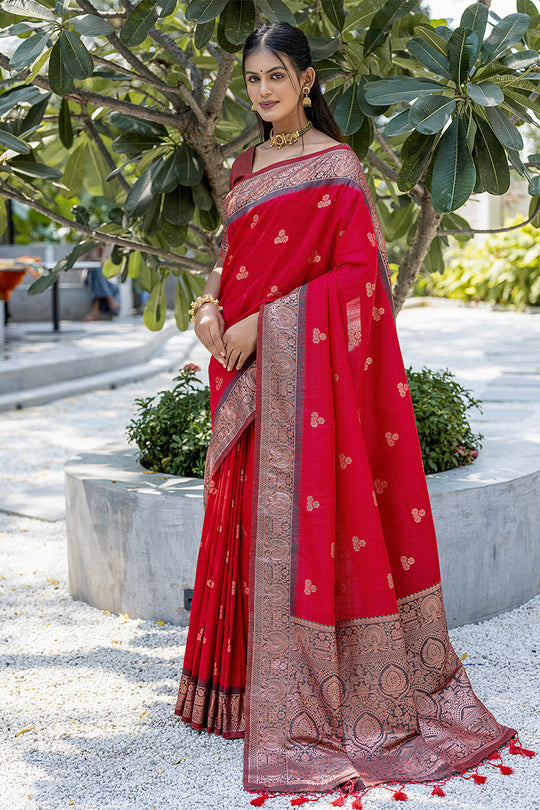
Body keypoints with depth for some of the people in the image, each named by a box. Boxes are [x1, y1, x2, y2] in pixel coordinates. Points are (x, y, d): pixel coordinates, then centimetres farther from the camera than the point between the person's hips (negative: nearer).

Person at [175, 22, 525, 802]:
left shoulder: (335, 166, -7)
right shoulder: (247, 168, 16)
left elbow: (358, 272, -13)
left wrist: (262, 321, -17)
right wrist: (210, 305, -1)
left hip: (307, 368, -7)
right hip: (248, 368, 7)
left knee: (305, 515, -5)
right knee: (257, 519, 10)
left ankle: (318, 697, 5)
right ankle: (259, 675, 22)